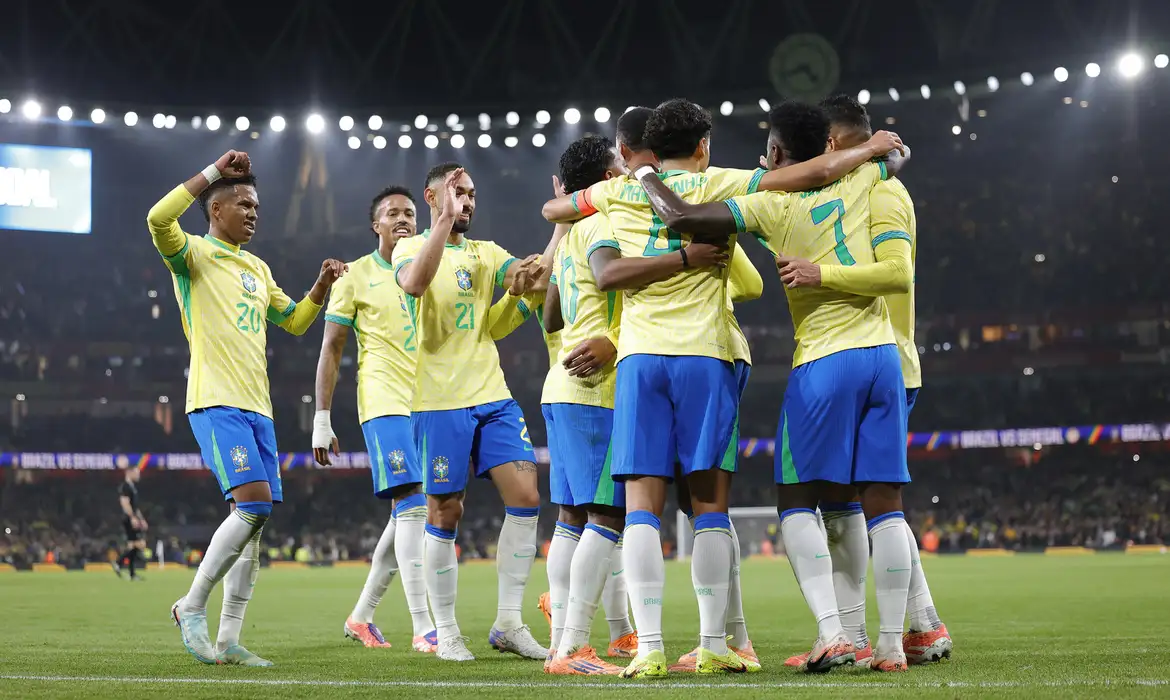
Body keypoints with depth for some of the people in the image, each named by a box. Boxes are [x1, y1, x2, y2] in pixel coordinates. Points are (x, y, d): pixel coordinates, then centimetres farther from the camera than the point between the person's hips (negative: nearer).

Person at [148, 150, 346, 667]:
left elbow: (294, 322, 33)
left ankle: (228, 640, 7)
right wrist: (214, 171, -17)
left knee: (254, 520, 3)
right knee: (253, 503, -21)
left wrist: (321, 286, 15)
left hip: (257, 409, 8)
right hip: (216, 403, -8)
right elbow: (158, 219, -22)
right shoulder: (194, 255, -1)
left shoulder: (257, 269, 22)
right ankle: (191, 609, -6)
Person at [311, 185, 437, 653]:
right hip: (384, 403, -5)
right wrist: (322, 419, -4)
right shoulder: (356, 275, 1)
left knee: (406, 513, 8)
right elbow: (331, 350, 1)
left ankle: (362, 615, 21)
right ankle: (422, 627, -18)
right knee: (412, 505, -17)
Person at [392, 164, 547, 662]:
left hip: (493, 397, 5)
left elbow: (534, 277, 0)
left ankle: (509, 624, 3)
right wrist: (445, 219, -24)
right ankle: (446, 632, 11)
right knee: (444, 514, 0)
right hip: (439, 401, -5)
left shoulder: (486, 253, 16)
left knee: (525, 496, -6)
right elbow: (414, 283, -23)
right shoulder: (410, 248, 1)